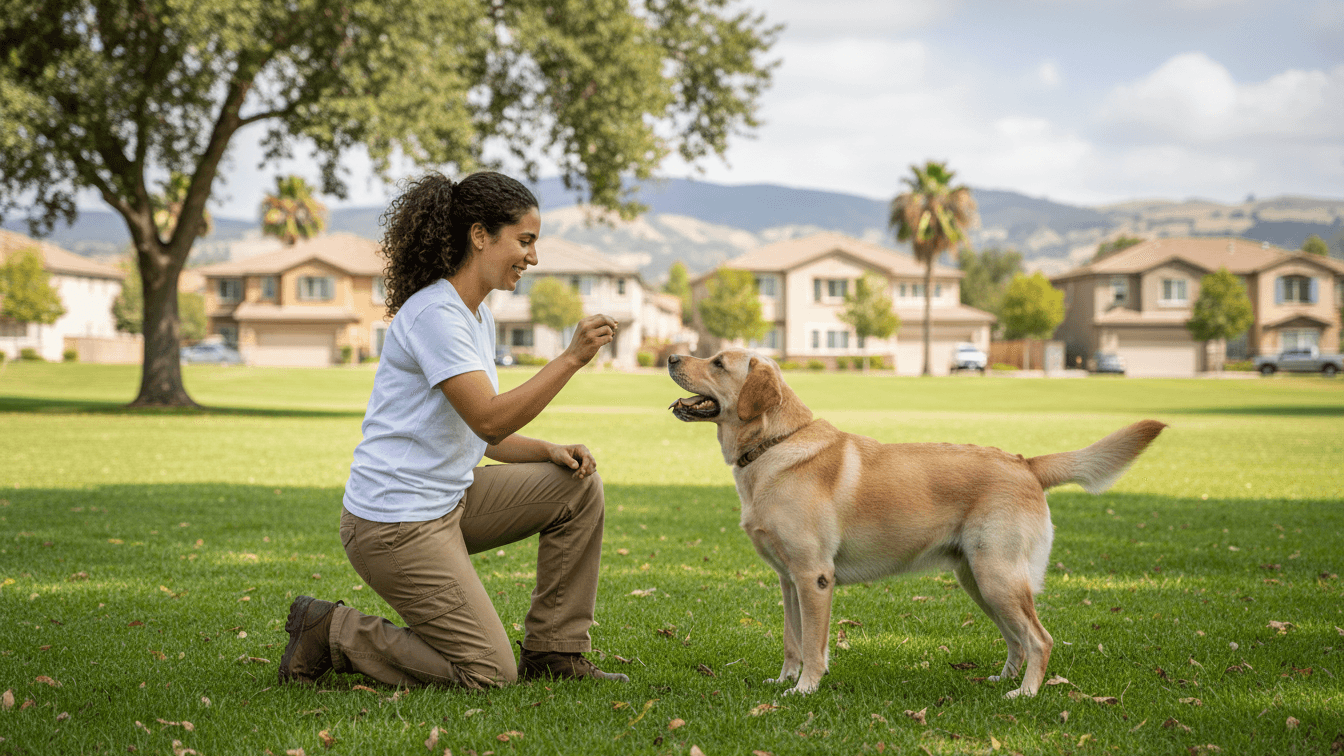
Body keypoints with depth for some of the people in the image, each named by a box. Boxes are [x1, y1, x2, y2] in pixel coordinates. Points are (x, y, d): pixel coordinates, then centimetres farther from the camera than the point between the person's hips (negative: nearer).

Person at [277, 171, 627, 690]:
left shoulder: (478, 316, 11)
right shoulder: (434, 313, -20)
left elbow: (480, 433, 16)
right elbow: (488, 419, -27)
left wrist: (550, 451, 0)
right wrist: (572, 357, -28)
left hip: (449, 501, 10)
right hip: (395, 525, -10)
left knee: (578, 485, 4)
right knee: (489, 674, -7)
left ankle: (553, 652, 12)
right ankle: (330, 633, 5)